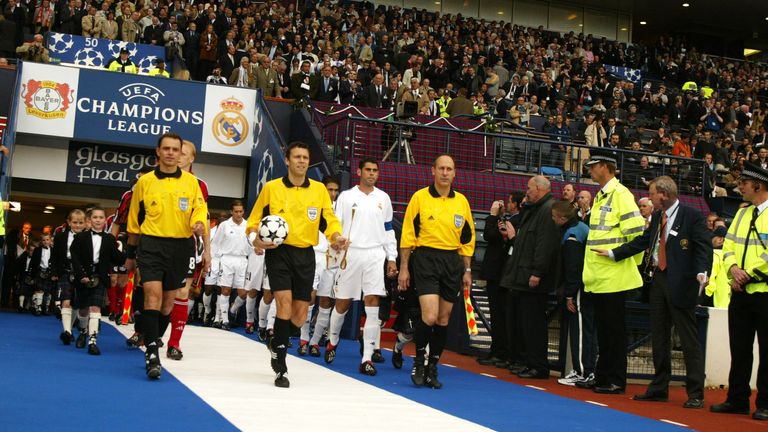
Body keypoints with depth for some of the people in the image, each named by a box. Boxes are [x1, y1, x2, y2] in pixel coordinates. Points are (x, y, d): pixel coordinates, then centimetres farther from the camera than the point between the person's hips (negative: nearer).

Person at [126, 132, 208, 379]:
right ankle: (152, 354, -16)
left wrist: (199, 223, -24)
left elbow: (200, 209, 1)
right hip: (151, 245, -2)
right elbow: (134, 221, 11)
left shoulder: (191, 182, 5)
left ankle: (152, 343, 30)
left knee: (168, 301, 11)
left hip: (180, 247, 2)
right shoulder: (144, 181, 5)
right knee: (153, 295, -16)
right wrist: (130, 253, 14)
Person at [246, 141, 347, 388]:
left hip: (305, 255, 3)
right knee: (285, 303, -19)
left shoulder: (319, 189, 6)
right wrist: (256, 238, -13)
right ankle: (280, 368, -8)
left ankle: (276, 343, 40)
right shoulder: (271, 188, 1)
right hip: (278, 252, -3)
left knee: (299, 315, 6)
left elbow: (329, 220, 8)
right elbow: (255, 219, 7)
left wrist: (336, 237, -13)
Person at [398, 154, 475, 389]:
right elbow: (408, 234, 0)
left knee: (444, 319, 6)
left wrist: (467, 271, 10)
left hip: (453, 262, 4)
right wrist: (404, 268, -2)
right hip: (426, 258, -4)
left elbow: (467, 238, 14)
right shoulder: (420, 197, -1)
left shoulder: (462, 201, 9)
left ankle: (432, 368, 18)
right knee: (430, 316, -15)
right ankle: (419, 360, 9)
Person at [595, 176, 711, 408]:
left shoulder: (691, 216, -9)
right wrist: (612, 253, 20)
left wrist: (702, 272, -30)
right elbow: (642, 241, 21)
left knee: (689, 339, -4)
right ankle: (659, 388, 22)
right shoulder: (657, 217, 14)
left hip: (681, 282, -8)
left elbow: (705, 246, -15)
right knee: (659, 337, 13)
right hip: (659, 279, 8)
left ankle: (695, 394, 1)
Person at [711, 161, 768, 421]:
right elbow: (728, 246, 13)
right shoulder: (743, 213, 14)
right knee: (739, 349, 12)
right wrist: (734, 268, -5)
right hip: (741, 292, 7)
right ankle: (737, 400, 21)